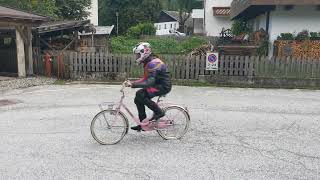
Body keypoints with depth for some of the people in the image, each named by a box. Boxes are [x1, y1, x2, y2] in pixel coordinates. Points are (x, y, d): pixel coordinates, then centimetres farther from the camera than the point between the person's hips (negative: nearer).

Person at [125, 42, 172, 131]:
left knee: (140, 95, -24)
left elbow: (149, 82, -31)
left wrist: (133, 85, -34)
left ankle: (158, 112, -9)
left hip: (163, 87, -10)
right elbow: (146, 79, 12)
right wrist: (132, 82, 1)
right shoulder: (148, 63, 11)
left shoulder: (153, 63, -22)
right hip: (157, 85, 10)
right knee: (138, 99, 4)